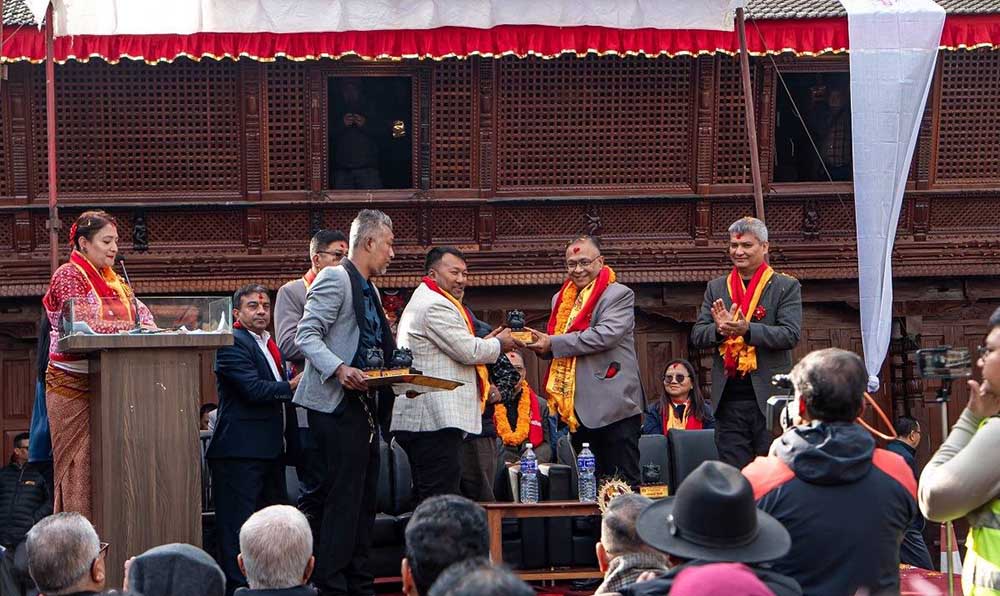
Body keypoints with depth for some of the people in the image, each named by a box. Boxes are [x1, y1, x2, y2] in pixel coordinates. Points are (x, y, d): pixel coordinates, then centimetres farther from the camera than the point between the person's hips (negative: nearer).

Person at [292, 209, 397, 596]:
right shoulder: (334, 279, -8)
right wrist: (339, 369, -28)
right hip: (337, 405, -10)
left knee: (364, 500, 11)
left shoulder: (369, 290, 21)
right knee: (342, 498, -11)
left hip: (364, 405, 10)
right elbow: (306, 336, -15)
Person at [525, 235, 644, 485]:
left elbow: (606, 335, -19)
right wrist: (541, 346, -2)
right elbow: (555, 349, 23)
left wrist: (553, 343, -17)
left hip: (614, 408, -7)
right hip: (579, 408, 7)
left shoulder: (619, 295, -4)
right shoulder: (561, 299, 17)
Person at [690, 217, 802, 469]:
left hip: (770, 399, -3)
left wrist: (747, 330, -25)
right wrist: (720, 329, -15)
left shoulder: (787, 286, 1)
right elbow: (696, 336, 8)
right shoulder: (716, 288, 13)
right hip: (729, 399, 3)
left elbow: (791, 335, -11)